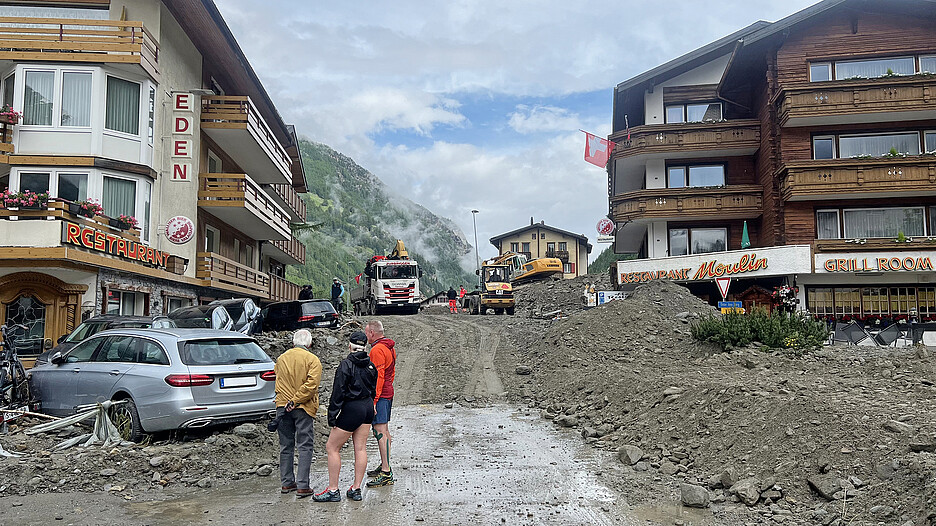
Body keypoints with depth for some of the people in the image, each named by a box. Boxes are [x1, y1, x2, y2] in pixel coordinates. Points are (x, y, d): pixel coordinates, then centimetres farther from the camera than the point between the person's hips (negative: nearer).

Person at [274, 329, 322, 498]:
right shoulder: (312, 360, -8)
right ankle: (302, 486, -1)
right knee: (304, 446, 1)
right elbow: (311, 384, -17)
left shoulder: (281, 358, 7)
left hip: (282, 406, 5)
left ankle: (286, 483, 21)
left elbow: (278, 380, 16)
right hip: (303, 408, -4)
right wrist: (295, 401, -14)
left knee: (286, 446, 14)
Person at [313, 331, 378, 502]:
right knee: (360, 448, 11)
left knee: (332, 448, 4)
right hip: (368, 408, 7)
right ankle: (356, 489, 15)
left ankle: (333, 491, 6)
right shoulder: (370, 365, 5)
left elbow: (338, 392, -16)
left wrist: (332, 416, -12)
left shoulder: (346, 364, -15)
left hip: (351, 409, -7)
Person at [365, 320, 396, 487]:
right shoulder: (390, 348, 14)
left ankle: (386, 474, -11)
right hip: (388, 393, 10)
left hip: (379, 396, -10)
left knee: (380, 433, -10)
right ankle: (384, 466, 28)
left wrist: (373, 400, -20)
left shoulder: (377, 350, -17)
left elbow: (378, 376, -21)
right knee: (384, 431, 17)